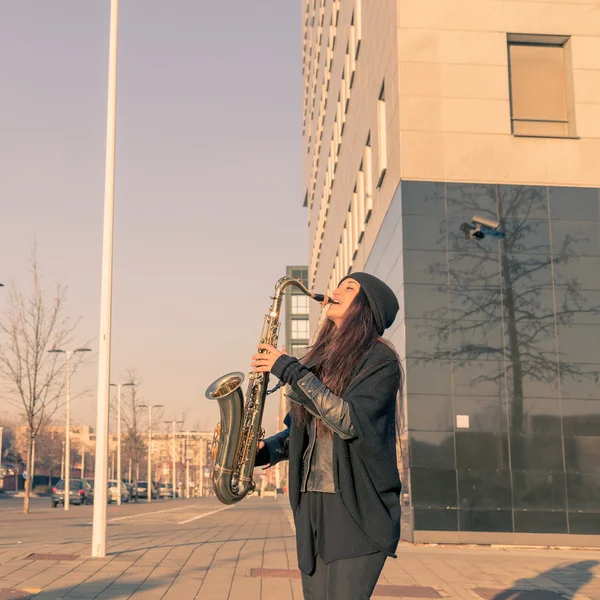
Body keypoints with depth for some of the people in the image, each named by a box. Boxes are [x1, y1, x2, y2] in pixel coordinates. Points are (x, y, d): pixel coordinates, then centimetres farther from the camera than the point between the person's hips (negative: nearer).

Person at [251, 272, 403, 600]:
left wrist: (289, 370, -17)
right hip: (311, 504, 7)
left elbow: (349, 421, -20)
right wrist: (266, 450, 3)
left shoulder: (379, 359, -5)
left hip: (358, 508, -7)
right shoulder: (320, 359, 17)